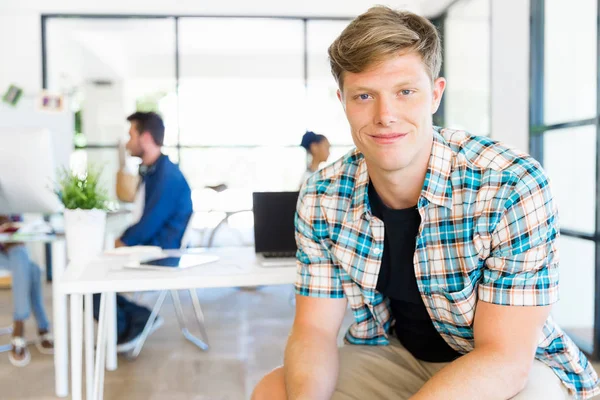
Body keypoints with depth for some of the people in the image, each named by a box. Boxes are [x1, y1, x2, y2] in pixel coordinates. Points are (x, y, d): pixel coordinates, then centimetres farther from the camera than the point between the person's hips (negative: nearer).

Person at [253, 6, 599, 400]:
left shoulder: (514, 187, -26)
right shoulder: (322, 198, -13)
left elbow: (504, 357, -26)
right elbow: (314, 329, -9)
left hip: (514, 368, -2)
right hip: (394, 355, 3)